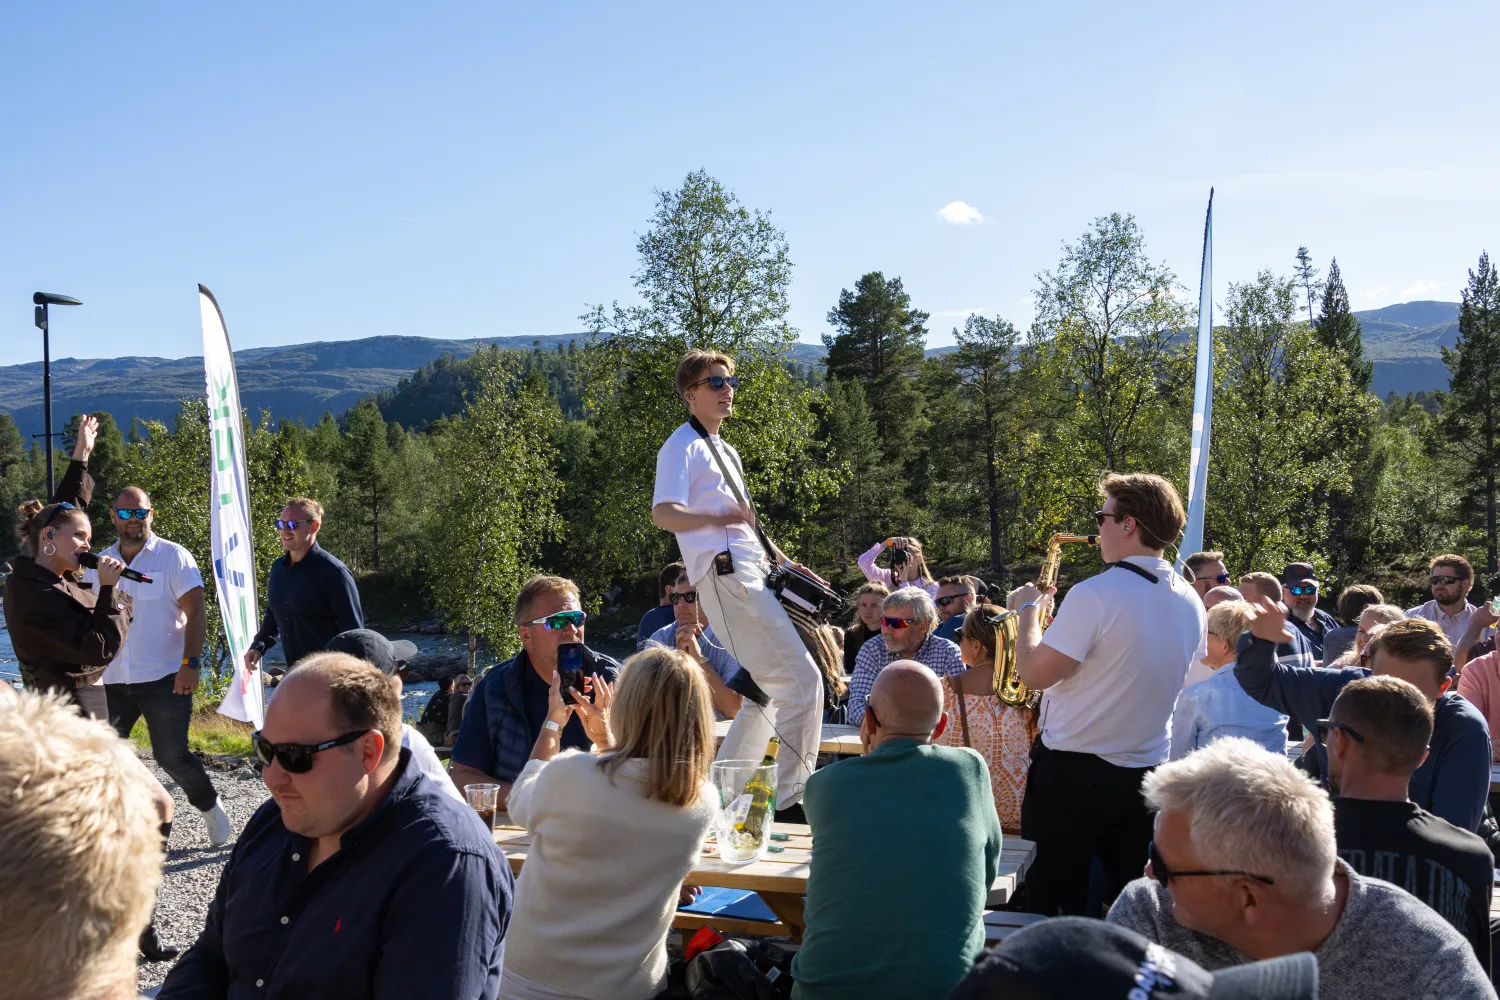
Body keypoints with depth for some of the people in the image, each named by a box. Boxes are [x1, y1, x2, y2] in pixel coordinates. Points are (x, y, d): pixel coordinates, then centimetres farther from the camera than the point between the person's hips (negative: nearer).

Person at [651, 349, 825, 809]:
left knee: (772, 688, 14)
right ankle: (792, 796, -7)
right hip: (727, 576, -10)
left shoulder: (725, 451, 26)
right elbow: (662, 514, -18)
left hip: (753, 573, 10)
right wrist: (717, 518, -34)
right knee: (802, 679, -14)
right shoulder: (683, 447, -4)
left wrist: (784, 561, 24)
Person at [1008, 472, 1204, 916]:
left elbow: (1033, 673, -18)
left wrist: (1028, 609, -3)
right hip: (1144, 774, 6)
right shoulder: (1191, 604, 3)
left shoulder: (1095, 595, -21)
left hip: (1071, 771, -6)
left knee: (1053, 903, 5)